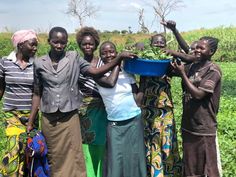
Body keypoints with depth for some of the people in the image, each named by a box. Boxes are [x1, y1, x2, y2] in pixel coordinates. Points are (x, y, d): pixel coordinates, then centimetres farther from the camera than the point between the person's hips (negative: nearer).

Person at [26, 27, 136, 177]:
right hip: (48, 120, 2)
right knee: (54, 159, 14)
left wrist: (119, 58, -22)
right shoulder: (39, 63, 2)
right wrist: (30, 122, 8)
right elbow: (37, 94, 7)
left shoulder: (74, 58, -1)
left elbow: (95, 72, -11)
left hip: (70, 118, -1)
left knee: (73, 159, 2)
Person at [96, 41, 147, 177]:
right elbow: (110, 82, -25)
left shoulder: (127, 72, 1)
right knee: (116, 160, 4)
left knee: (134, 157, 11)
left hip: (134, 121, 1)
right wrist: (117, 63, -15)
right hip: (114, 124, -1)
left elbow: (137, 94, 10)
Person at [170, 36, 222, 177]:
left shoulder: (213, 71, -13)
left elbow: (198, 94, -20)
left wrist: (182, 74, -18)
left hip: (204, 128, -7)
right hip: (188, 125, 7)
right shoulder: (192, 67, 8)